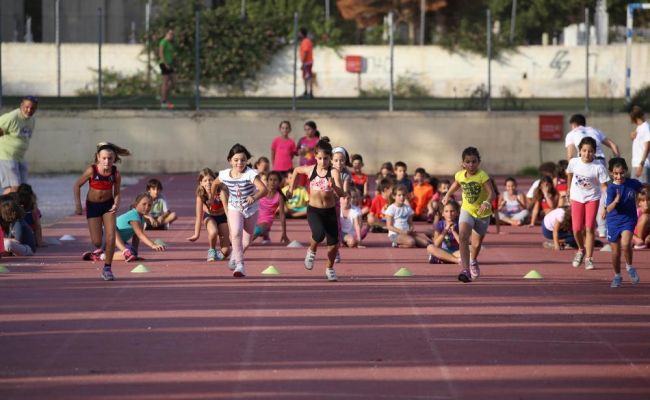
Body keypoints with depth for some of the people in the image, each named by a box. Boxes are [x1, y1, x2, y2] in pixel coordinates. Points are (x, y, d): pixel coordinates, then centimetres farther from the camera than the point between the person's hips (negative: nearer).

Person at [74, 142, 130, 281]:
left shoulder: (116, 174, -15)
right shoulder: (92, 171, -20)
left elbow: (117, 192, -1)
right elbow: (77, 186, -8)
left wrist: (116, 204, -20)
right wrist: (77, 204, -13)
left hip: (108, 205, 1)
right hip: (93, 205, -1)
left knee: (111, 236, -14)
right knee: (97, 241, -3)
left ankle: (107, 268, 1)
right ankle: (99, 249, 39)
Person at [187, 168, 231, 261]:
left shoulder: (221, 192, -31)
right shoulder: (200, 195, -24)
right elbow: (199, 215, -21)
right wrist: (196, 234, -22)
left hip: (222, 217, -1)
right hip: (209, 217, 1)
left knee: (225, 252, -8)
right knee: (213, 232, -37)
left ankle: (217, 254, 31)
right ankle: (211, 250, -5)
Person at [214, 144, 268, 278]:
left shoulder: (251, 174, -27)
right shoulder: (224, 175, -13)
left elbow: (264, 189, -40)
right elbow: (215, 183, 11)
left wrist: (254, 197, -57)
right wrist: (212, 197, 22)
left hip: (251, 209, 0)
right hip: (234, 208, 1)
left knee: (247, 240, 14)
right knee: (236, 233, -25)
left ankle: (235, 254, 46)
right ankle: (239, 265, -21)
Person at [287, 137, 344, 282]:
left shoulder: (334, 172, -12)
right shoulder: (310, 170, -3)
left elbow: (341, 193, -23)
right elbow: (296, 170, 20)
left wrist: (334, 186, -42)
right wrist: (291, 187, 23)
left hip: (330, 212, 0)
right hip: (313, 210, 0)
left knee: (333, 244, 4)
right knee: (319, 233, -29)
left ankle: (329, 268, 33)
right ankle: (311, 251, 4)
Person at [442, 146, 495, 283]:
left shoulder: (482, 176, -24)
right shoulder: (460, 175, -10)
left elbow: (491, 193, -33)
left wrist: (487, 202, -50)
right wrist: (447, 195, 13)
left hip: (482, 213, -2)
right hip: (467, 210, 2)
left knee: (476, 243, 16)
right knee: (463, 237, -24)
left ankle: (473, 261, 51)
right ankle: (466, 270, -26)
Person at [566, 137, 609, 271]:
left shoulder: (599, 167, -18)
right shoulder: (574, 162, -10)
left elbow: (604, 185, -15)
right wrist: (569, 190, 24)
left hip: (592, 199, -2)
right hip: (577, 198, 2)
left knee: (589, 228, -6)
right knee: (577, 229, 1)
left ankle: (588, 258, 2)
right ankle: (581, 250, 30)